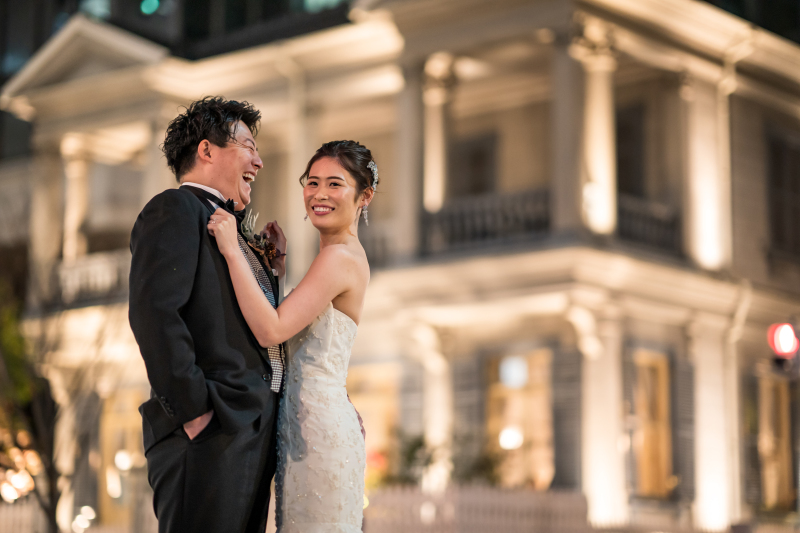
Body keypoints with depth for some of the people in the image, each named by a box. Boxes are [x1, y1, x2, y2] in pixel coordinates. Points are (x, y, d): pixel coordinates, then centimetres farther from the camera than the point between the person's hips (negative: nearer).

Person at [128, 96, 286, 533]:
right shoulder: (175, 210, -4)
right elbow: (153, 313, -18)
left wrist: (271, 268, 15)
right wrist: (195, 410, -20)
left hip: (251, 432, 9)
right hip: (211, 434, -9)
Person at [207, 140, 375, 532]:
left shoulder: (339, 257, -12)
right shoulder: (349, 257, 18)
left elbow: (271, 330, -21)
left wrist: (232, 251, -18)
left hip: (318, 427, -10)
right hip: (306, 426, 10)